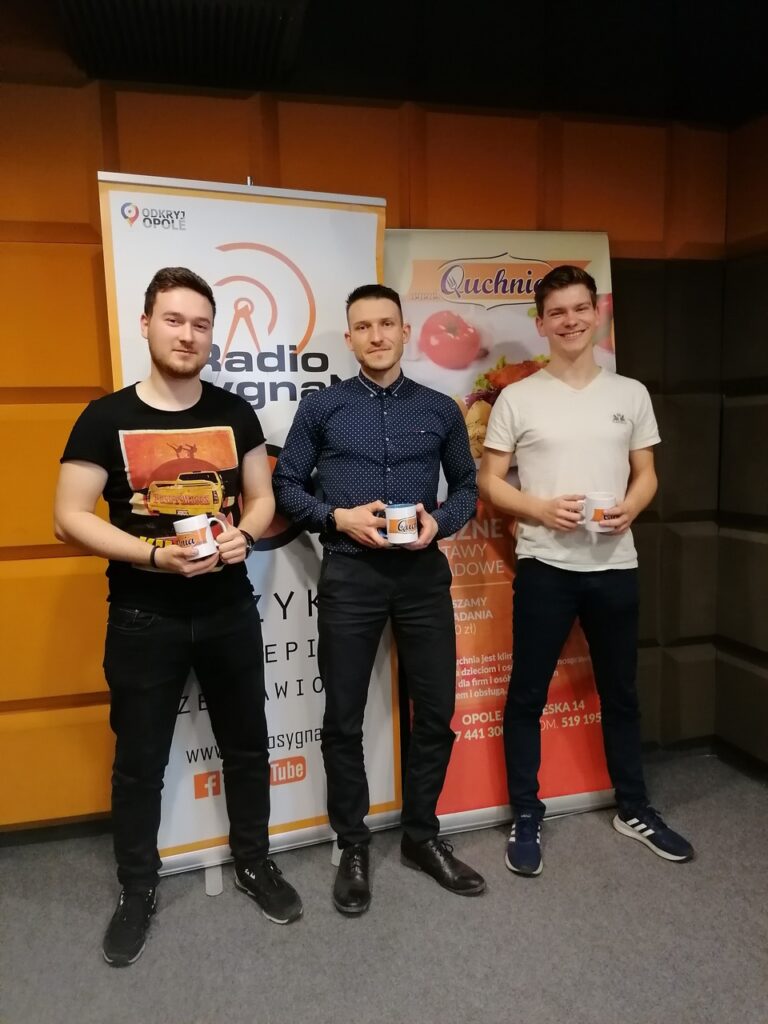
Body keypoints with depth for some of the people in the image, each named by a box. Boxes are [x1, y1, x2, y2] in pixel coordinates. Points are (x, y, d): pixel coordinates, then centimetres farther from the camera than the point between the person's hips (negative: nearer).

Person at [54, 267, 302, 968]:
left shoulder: (235, 413, 1)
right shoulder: (106, 418, -7)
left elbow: (262, 497, 8)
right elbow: (70, 518, -9)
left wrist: (243, 534, -14)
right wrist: (155, 554, -22)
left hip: (230, 610, 3)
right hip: (144, 618, -2)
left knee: (247, 745, 16)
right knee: (140, 760, 12)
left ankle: (254, 863, 39)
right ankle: (137, 890, 35)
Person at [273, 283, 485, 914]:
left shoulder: (440, 409, 7)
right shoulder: (321, 408, 2)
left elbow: (467, 486, 12)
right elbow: (286, 486, 3)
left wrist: (440, 522, -8)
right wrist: (338, 516, -13)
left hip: (423, 572, 2)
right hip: (350, 573, -1)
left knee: (437, 710, 9)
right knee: (344, 718, 7)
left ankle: (422, 836, 31)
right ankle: (353, 847, 27)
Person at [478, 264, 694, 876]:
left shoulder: (631, 394, 7)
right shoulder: (517, 398, -1)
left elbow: (646, 475, 11)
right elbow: (490, 481, -1)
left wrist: (629, 509, -10)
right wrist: (541, 510, -17)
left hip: (615, 565, 3)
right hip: (544, 566, -2)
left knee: (620, 693, 17)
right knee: (527, 696, 6)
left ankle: (634, 809, 36)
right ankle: (526, 817, 24)